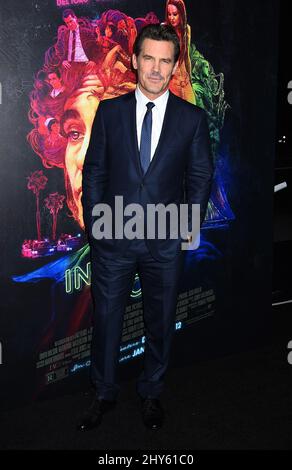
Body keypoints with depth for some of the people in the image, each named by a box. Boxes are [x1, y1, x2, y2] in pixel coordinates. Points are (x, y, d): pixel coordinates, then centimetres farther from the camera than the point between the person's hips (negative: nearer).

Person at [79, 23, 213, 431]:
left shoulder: (193, 119, 0)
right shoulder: (109, 112, 2)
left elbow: (200, 178, 4)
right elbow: (93, 171, 4)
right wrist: (93, 225, -1)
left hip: (166, 242, 0)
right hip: (112, 238, 0)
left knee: (161, 322, 13)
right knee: (106, 320, 10)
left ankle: (151, 393, 35)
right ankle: (104, 394, 31)